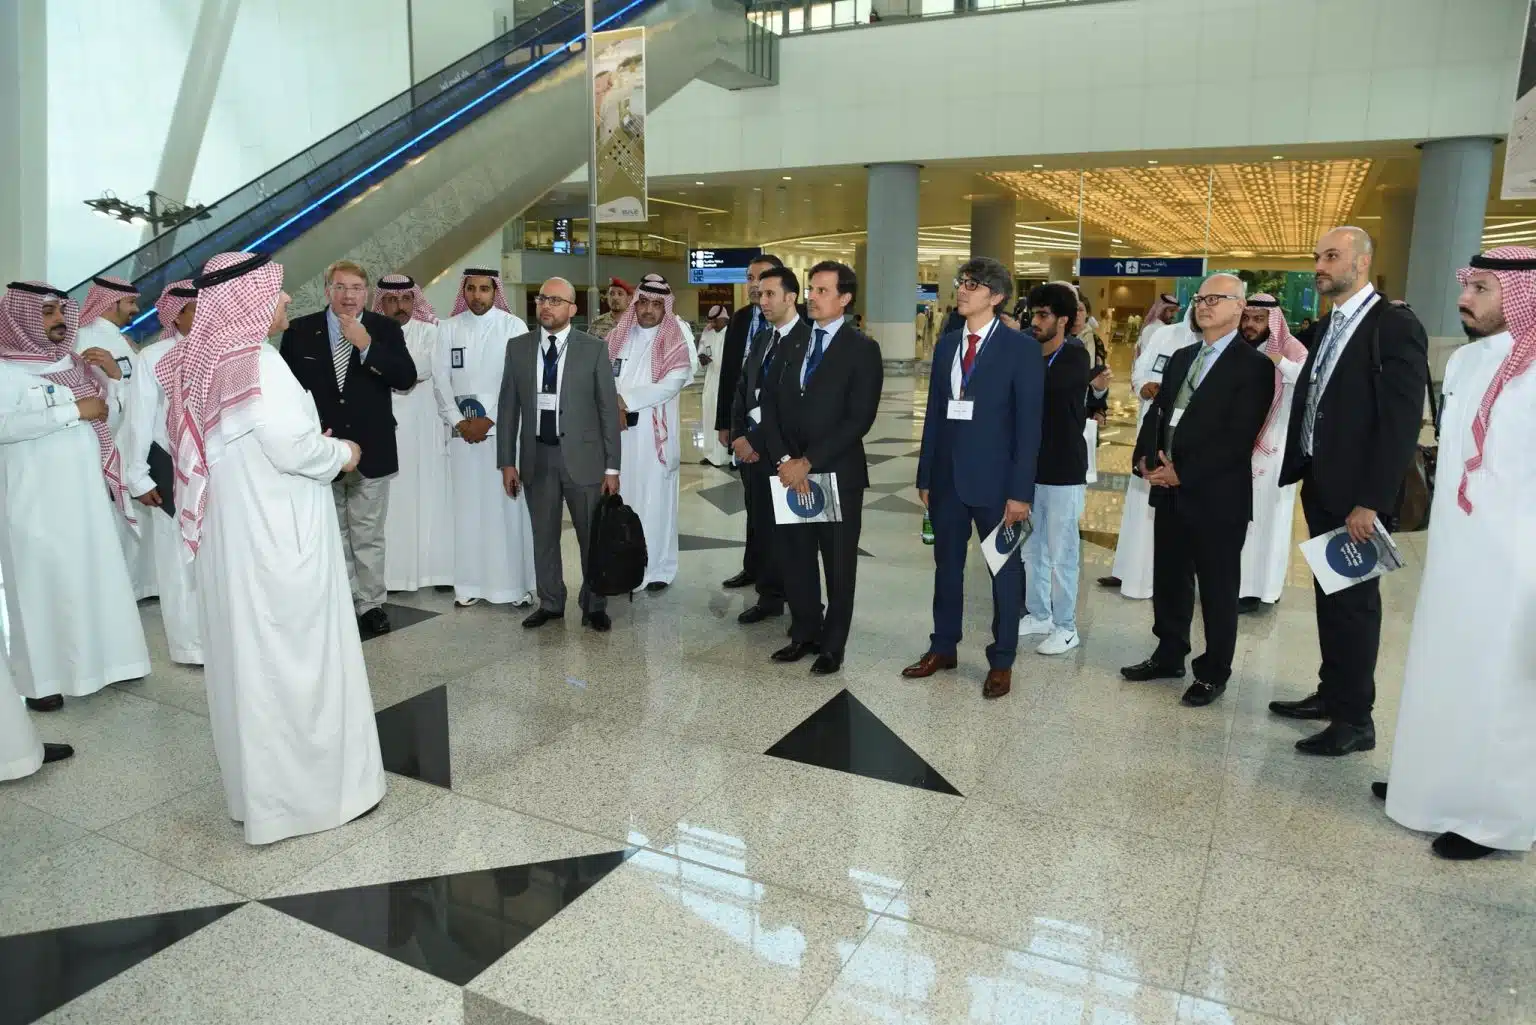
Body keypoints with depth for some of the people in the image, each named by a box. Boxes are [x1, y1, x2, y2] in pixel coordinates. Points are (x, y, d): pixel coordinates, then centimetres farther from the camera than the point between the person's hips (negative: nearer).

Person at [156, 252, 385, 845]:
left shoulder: (208, 360, 7)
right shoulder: (256, 362, -19)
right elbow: (293, 446, -21)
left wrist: (317, 446, 12)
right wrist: (341, 454, -2)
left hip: (232, 531, 9)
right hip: (276, 535, -9)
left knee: (247, 652, 16)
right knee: (295, 654, 2)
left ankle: (257, 784, 30)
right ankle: (314, 785, 15)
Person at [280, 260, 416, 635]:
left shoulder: (385, 329, -1)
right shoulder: (300, 331, 1)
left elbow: (406, 379, -12)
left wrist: (367, 345, -20)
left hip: (371, 450, -1)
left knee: (369, 535, 7)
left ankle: (372, 604, 18)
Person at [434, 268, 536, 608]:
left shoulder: (514, 326, 0)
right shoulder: (450, 328, 10)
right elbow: (441, 379, 6)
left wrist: (489, 420, -10)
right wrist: (458, 421, -5)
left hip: (504, 427, -3)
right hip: (462, 429, 3)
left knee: (507, 504, -3)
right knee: (467, 506, 3)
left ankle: (514, 583, 4)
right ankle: (471, 584, 9)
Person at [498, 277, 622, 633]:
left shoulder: (594, 348, -3)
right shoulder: (518, 347, 5)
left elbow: (609, 409, -3)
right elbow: (508, 407, 7)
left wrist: (612, 466, -7)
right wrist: (507, 461, 2)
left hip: (582, 456, -2)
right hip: (536, 457, 2)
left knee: (593, 535, 7)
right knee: (543, 535, 12)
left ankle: (594, 606, 22)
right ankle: (550, 603, 28)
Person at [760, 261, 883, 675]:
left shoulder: (862, 349, -5)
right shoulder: (792, 344, 10)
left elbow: (859, 419, -13)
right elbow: (770, 405, 7)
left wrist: (809, 461, -16)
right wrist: (783, 460, -8)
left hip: (838, 473, -4)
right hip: (790, 471, 4)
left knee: (838, 563, 7)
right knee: (795, 557, 10)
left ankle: (832, 645, 21)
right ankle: (804, 634, 27)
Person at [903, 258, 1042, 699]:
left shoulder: (1021, 349, -7)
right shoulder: (946, 345, 9)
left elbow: (1028, 424, -10)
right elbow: (934, 413, 10)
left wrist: (1020, 491, -14)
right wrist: (925, 476, 7)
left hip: (994, 480, -5)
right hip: (947, 477, 5)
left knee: (1004, 569, 9)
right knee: (947, 565, 15)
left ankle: (1001, 661, 22)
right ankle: (943, 648, 30)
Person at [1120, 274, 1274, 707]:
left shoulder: (1253, 366, -9)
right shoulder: (1181, 358, 15)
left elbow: (1239, 438, -17)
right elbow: (1157, 412, 14)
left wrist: (1184, 474, -20)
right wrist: (1145, 456, -4)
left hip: (1217, 496, -7)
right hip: (1170, 491, 7)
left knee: (1217, 588, 6)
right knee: (1168, 580, 15)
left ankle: (1214, 672, 19)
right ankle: (1169, 656, 30)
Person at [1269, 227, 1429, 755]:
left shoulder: (1396, 326, -13)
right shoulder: (1328, 326, 12)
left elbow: (1402, 422, -18)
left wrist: (1371, 501, -20)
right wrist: (1292, 469, 5)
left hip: (1357, 493, -7)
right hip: (1320, 484, 7)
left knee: (1355, 599, 0)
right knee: (1329, 594, 15)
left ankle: (1356, 719, 11)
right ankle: (1332, 692, 28)